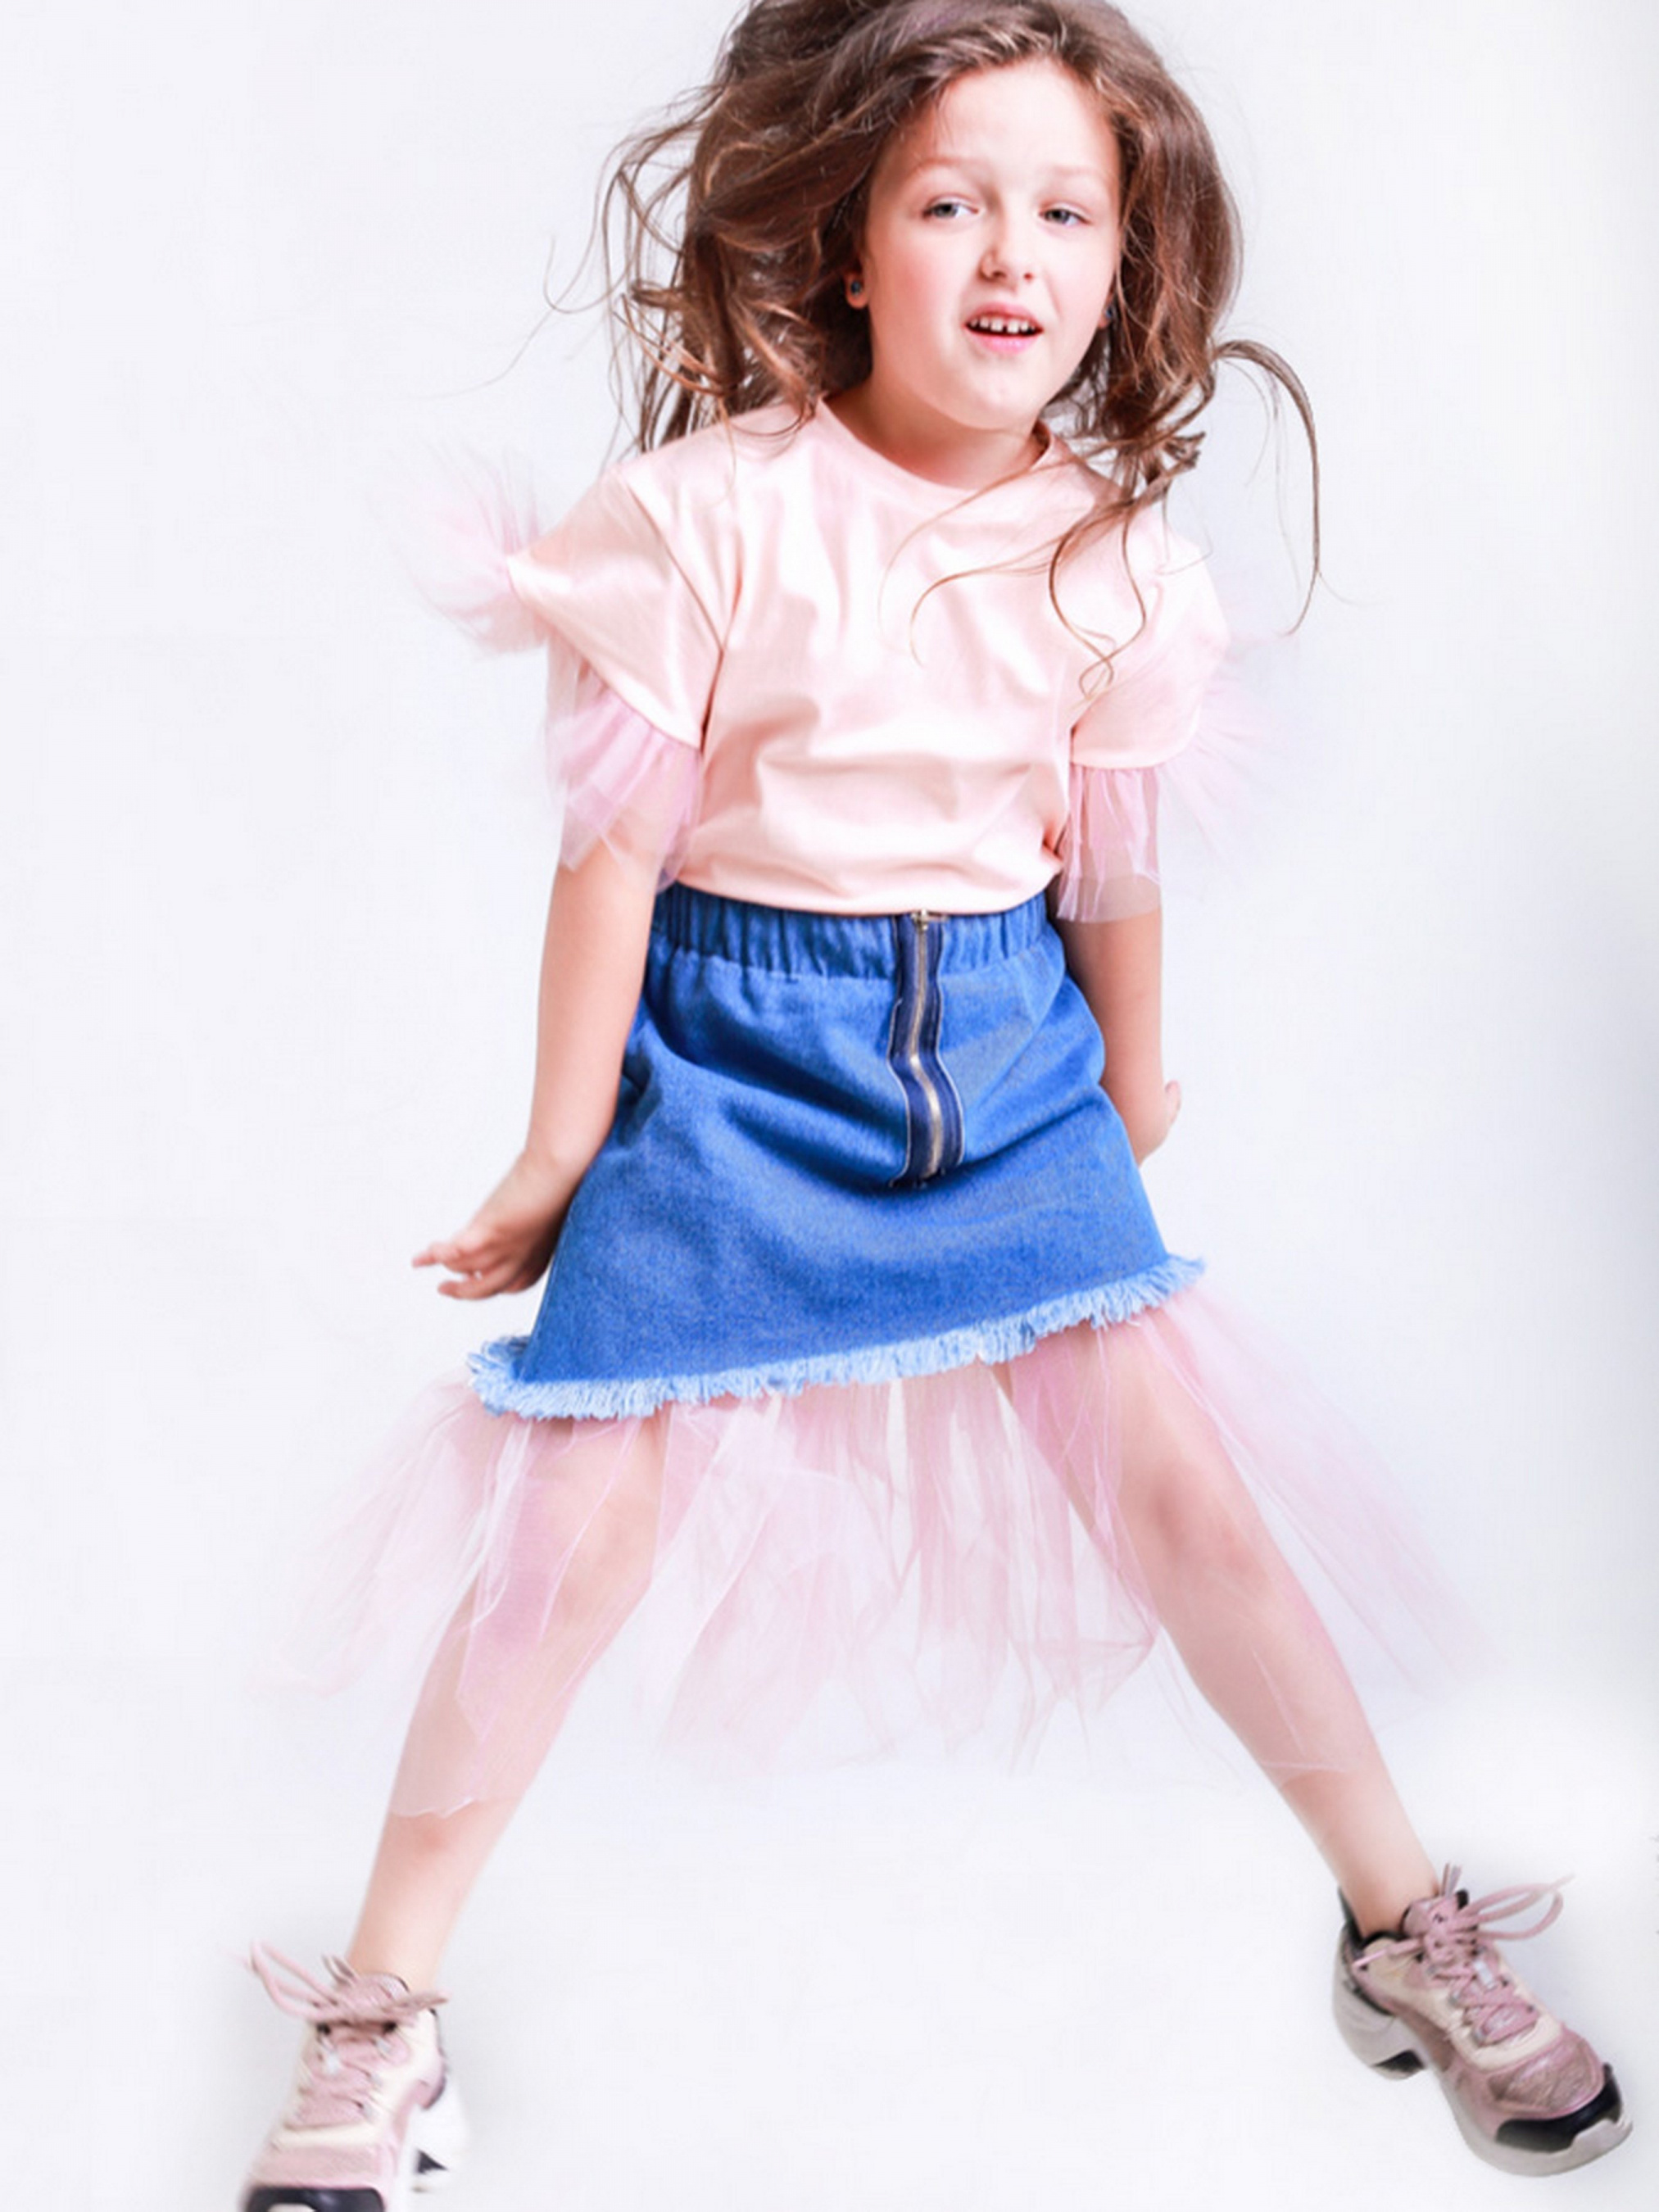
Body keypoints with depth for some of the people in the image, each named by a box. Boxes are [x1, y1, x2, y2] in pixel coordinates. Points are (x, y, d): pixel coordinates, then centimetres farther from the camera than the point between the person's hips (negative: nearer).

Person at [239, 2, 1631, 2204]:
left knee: (1173, 1475, 1)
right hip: (731, 1051, -3)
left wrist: (1131, 1093, 22)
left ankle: (1408, 1930, 20)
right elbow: (616, 846, -10)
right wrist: (559, 1158, -4)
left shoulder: (1114, 549, -3)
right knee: (580, 1523, -4)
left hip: (1006, 1055, 3)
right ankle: (381, 2009, 14)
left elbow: (1114, 865, 11)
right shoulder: (715, 511, -15)